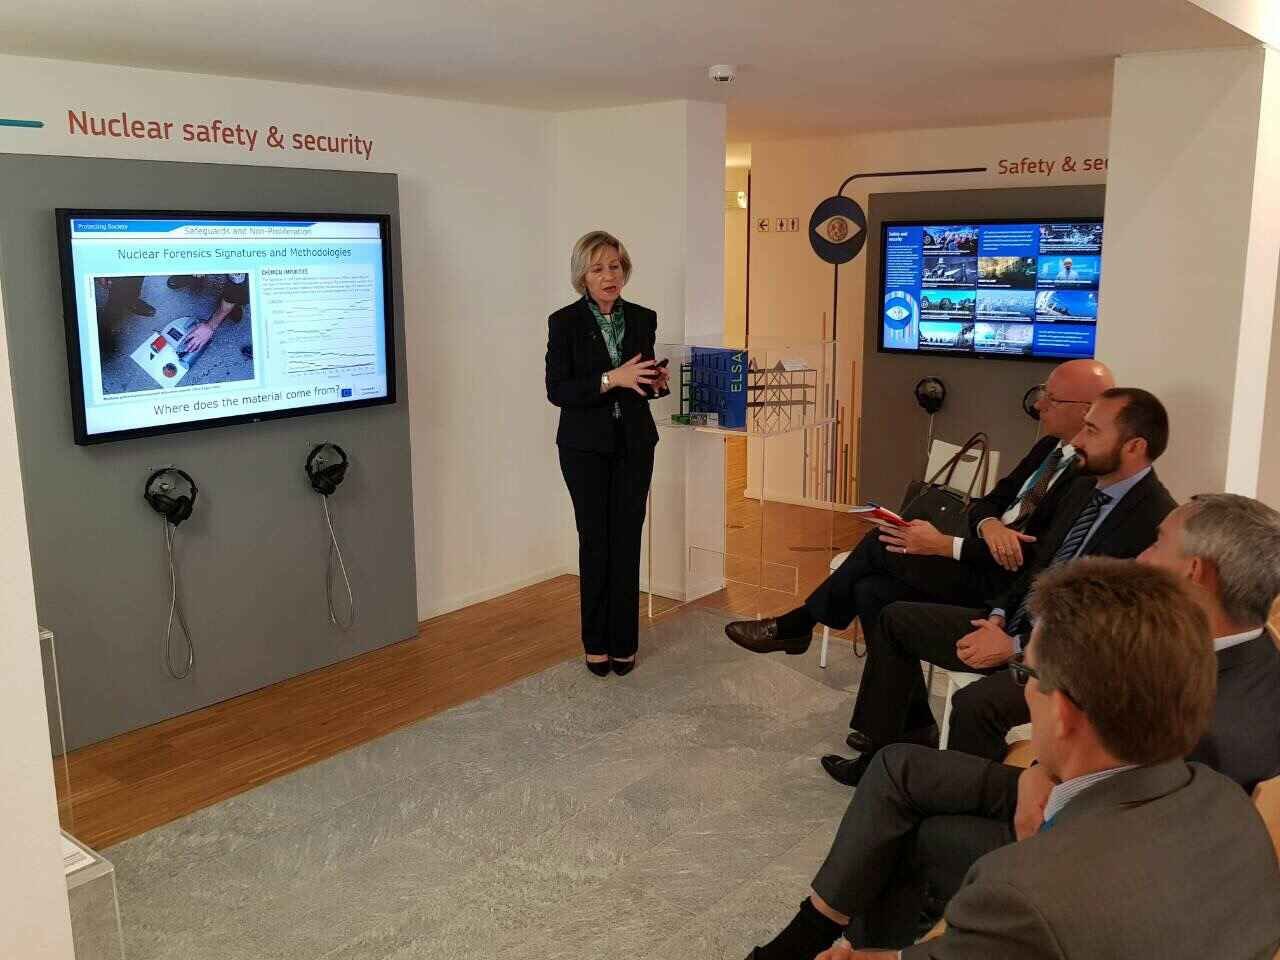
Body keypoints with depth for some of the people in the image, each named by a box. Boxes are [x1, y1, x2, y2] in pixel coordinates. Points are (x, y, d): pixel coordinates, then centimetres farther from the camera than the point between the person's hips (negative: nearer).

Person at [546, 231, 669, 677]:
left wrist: (656, 382, -8)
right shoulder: (564, 322, -6)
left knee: (627, 540, 2)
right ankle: (597, 642, 16)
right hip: (586, 445, -3)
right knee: (595, 540, 2)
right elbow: (557, 390, -13)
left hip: (634, 443, 3)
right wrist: (610, 379, -24)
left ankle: (624, 641, 13)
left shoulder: (643, 319, 5)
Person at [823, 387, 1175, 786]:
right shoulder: (1084, 488, 7)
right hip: (1012, 625, 9)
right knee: (896, 619, 9)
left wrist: (1017, 647, -18)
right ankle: (881, 752, 14)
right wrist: (998, 616, 0)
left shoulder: (1158, 521, -20)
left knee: (974, 703, -35)